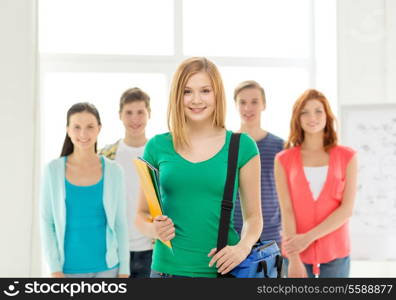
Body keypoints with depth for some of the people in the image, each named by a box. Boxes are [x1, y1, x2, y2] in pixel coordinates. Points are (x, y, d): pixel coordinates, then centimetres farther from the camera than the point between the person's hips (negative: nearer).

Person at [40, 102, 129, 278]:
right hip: (69, 268, 0)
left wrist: (124, 271, 1)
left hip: (106, 267, 1)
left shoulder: (113, 171, -1)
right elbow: (46, 222, -1)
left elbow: (120, 224, 3)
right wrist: (55, 270, -6)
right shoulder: (53, 170, -3)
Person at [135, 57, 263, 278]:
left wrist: (243, 247, -14)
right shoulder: (158, 146, 2)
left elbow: (253, 215, 4)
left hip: (221, 268, 0)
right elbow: (142, 214, 10)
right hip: (168, 268, 1)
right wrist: (153, 229, -11)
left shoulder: (242, 146, -1)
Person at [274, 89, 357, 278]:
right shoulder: (284, 160, 2)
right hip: (297, 254, 0)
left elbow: (347, 209, -5)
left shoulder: (347, 157, 3)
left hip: (335, 253, 0)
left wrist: (308, 237, -14)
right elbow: (286, 210, -6)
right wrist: (293, 259, -14)